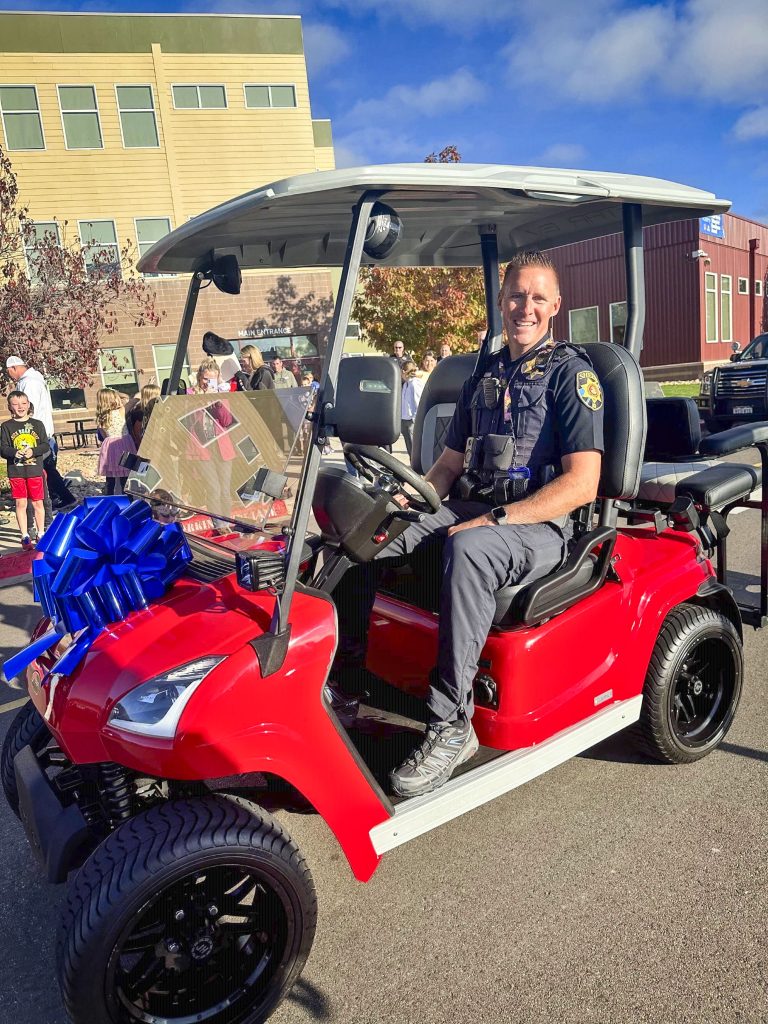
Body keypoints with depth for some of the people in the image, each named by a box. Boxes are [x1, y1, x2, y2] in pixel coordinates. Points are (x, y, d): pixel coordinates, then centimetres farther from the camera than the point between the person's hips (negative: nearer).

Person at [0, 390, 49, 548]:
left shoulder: (37, 424, 4)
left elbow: (45, 445, 0)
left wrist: (33, 451, -17)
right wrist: (15, 453, -21)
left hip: (35, 470, 0)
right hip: (16, 471, 0)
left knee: (37, 503, 6)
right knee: (20, 503, 4)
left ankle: (41, 534, 18)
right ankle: (25, 536, 13)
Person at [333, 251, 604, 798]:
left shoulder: (572, 372, -3)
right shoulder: (485, 373, 18)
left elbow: (582, 483, -15)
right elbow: (450, 462, 21)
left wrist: (494, 520, -21)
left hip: (541, 527, -7)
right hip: (469, 510, 7)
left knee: (468, 550, -39)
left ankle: (451, 725, -30)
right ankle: (344, 673, -3)